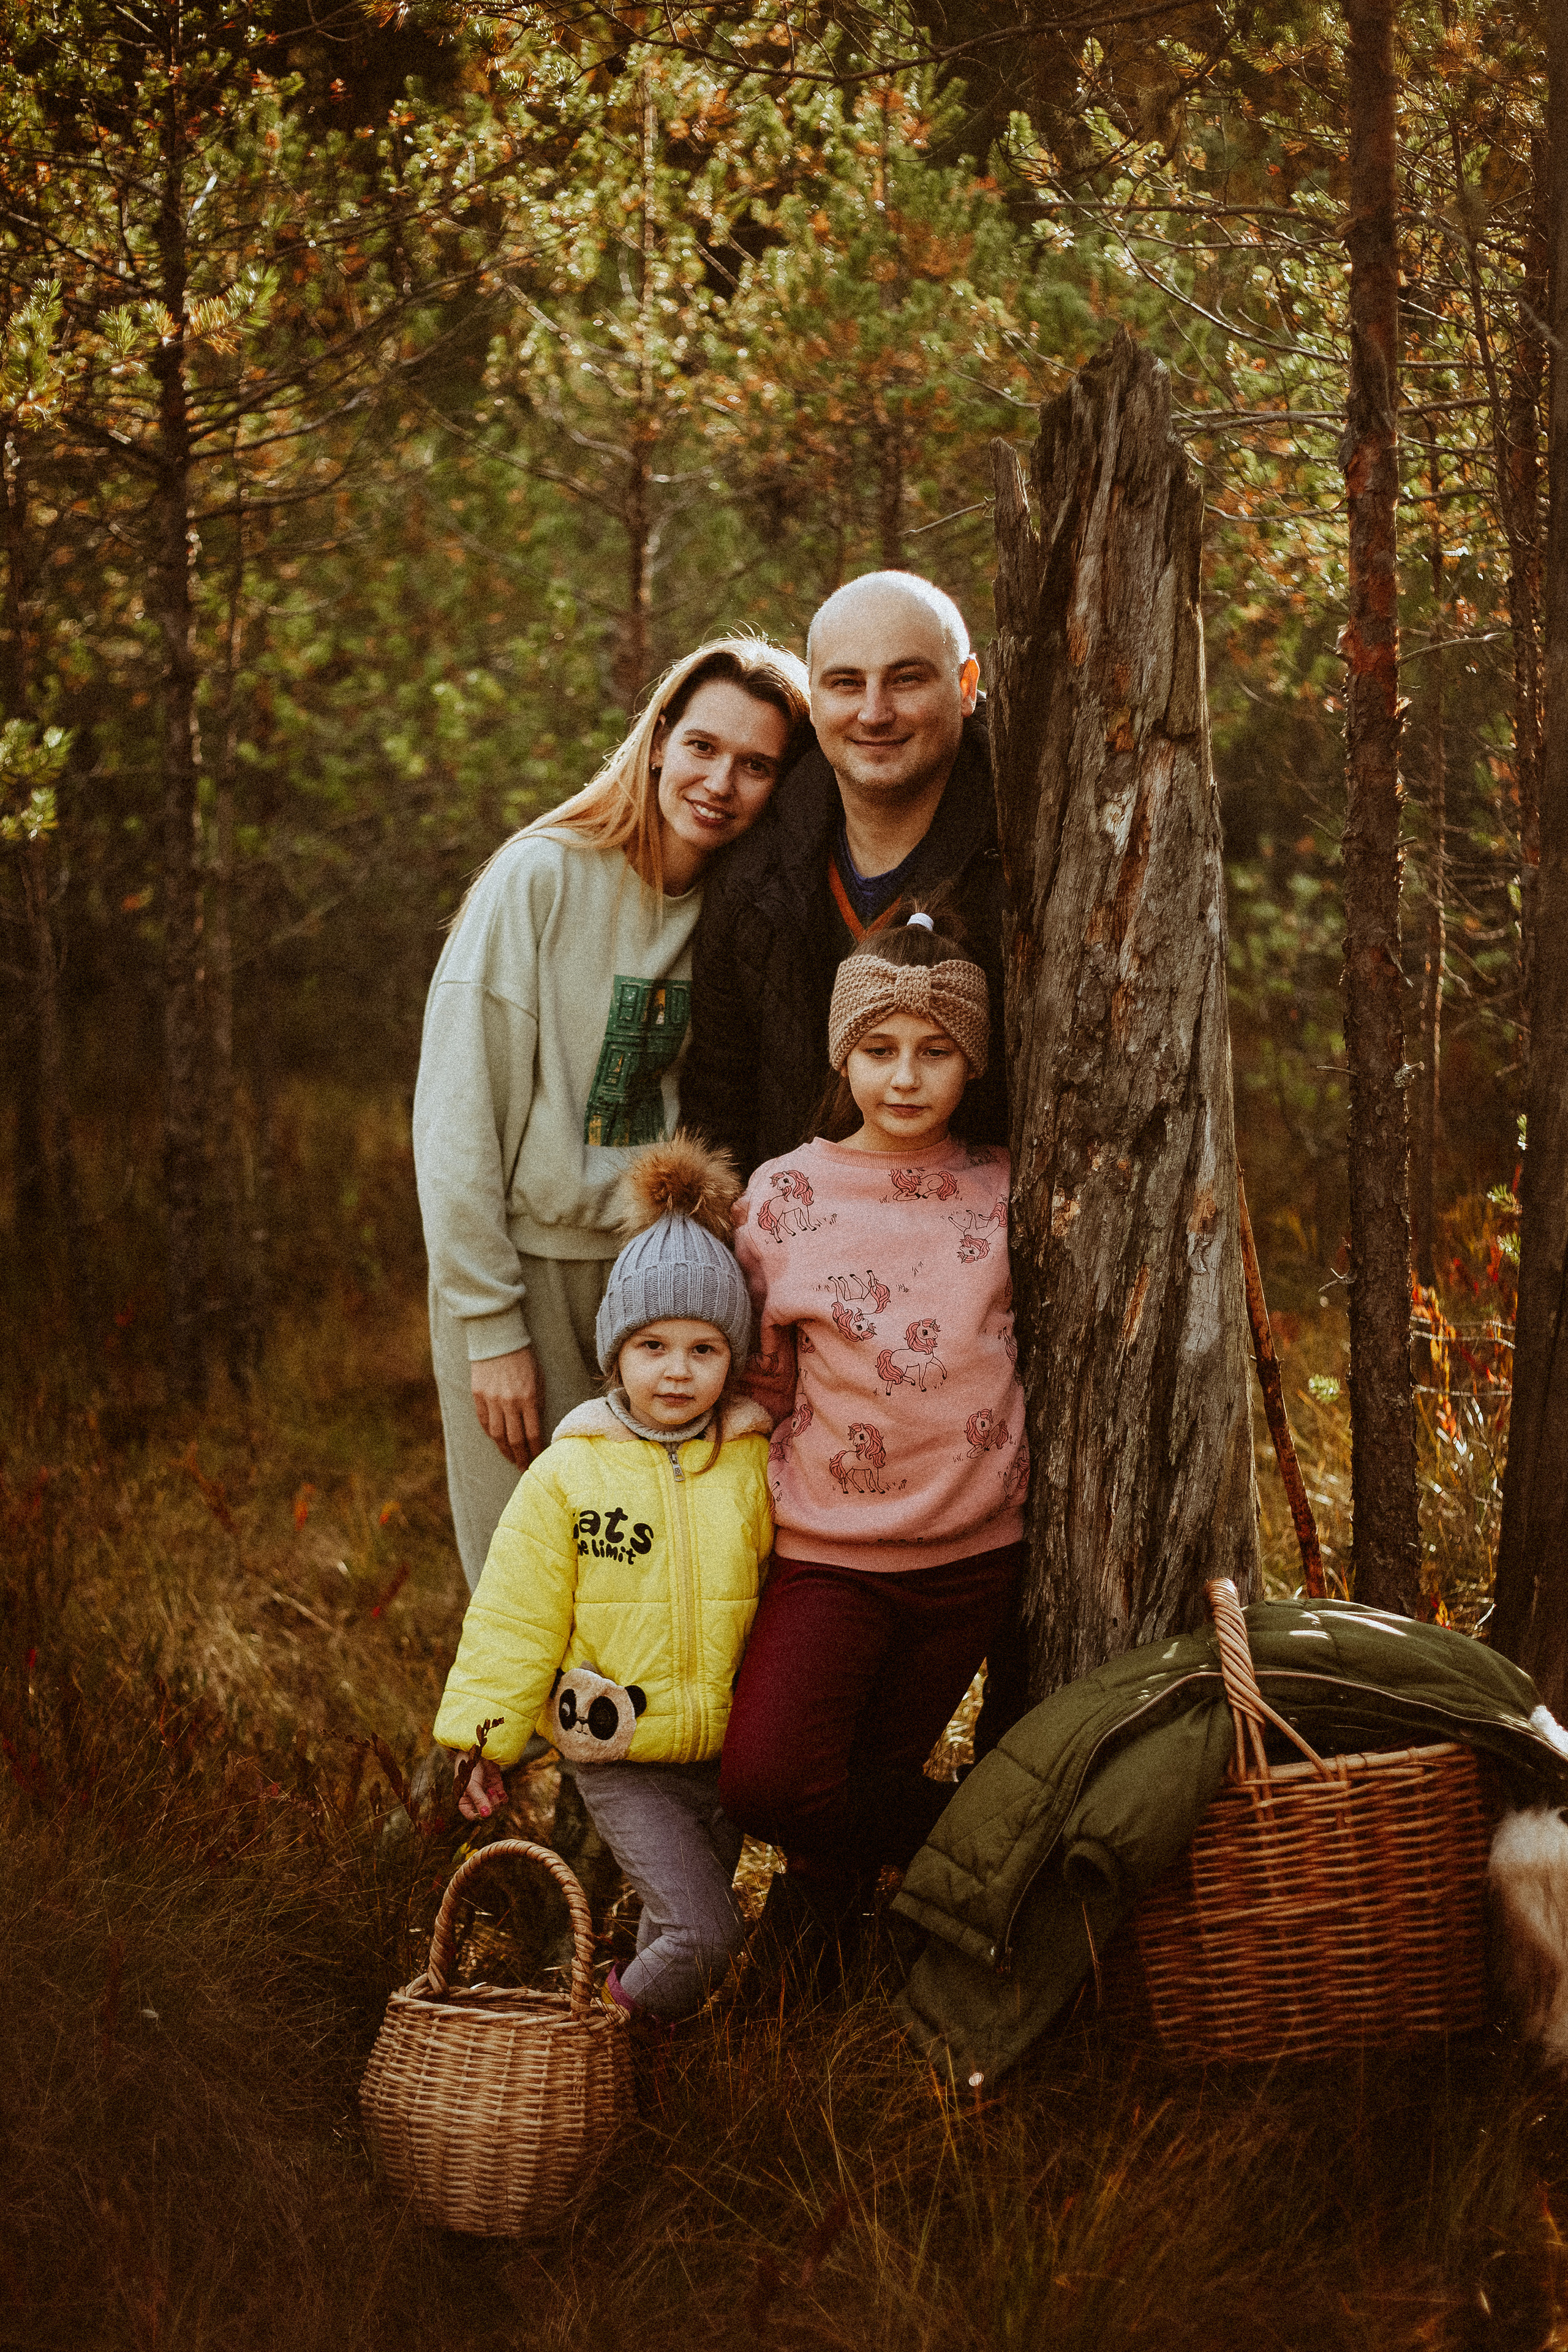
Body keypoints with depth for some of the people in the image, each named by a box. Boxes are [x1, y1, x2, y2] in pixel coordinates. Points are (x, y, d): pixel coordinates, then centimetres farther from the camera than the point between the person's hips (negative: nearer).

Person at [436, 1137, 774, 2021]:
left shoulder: (755, 1467, 1)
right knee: (707, 1933, -13)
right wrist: (484, 1737, -5)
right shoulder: (567, 1474, -7)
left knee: (690, 1926, 13)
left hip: (725, 1745, 4)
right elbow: (517, 1617, -3)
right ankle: (627, 2015, 12)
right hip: (617, 1756, -3)